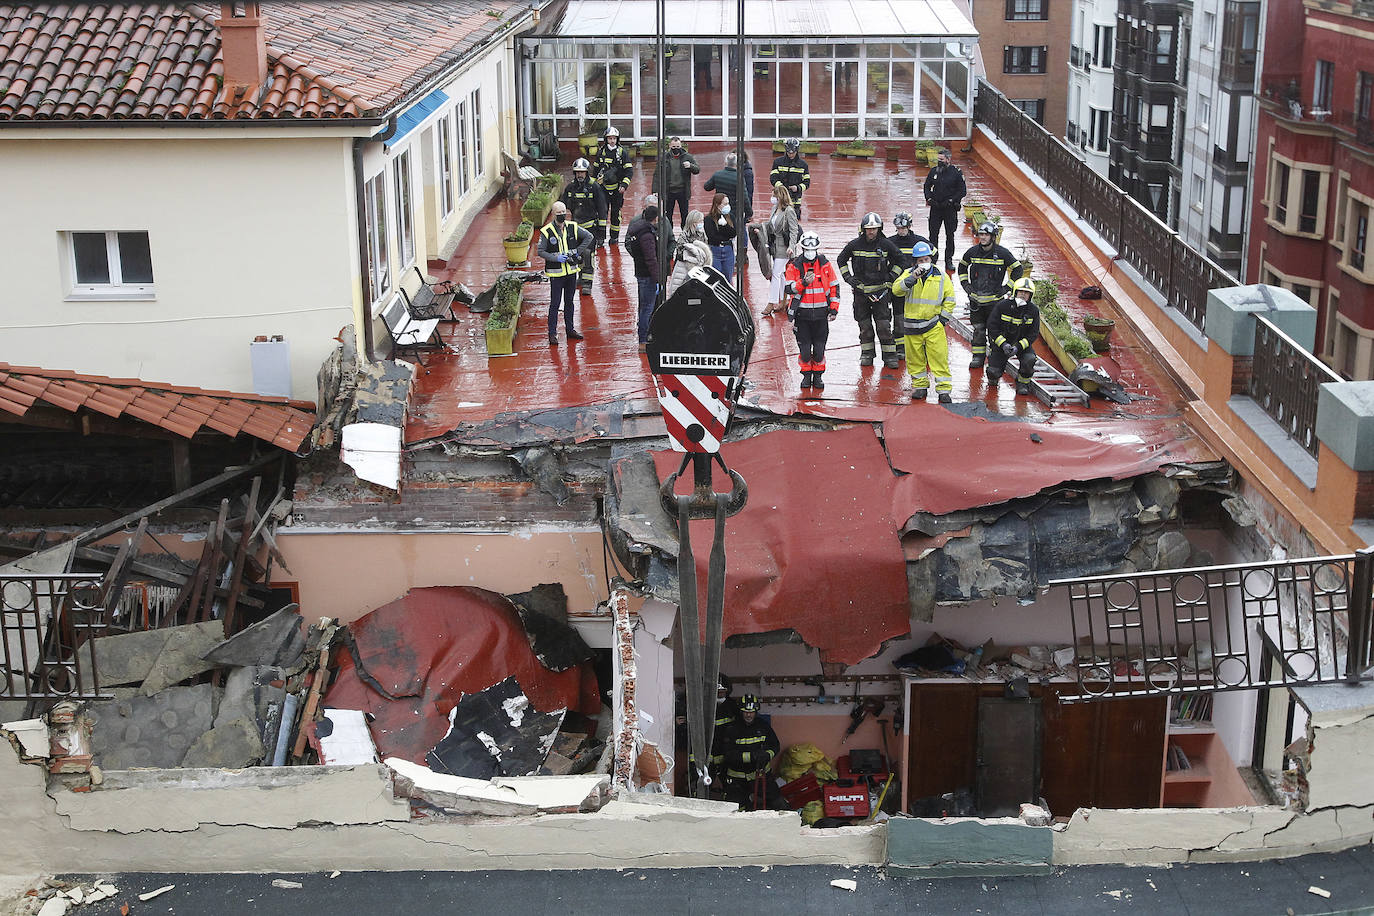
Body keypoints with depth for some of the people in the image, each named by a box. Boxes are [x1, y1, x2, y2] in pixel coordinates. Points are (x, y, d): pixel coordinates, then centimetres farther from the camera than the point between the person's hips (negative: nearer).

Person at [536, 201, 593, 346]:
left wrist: (578, 250, -1)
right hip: (556, 273, -4)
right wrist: (556, 257, -20)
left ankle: (570, 329, 26)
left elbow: (589, 236, 10)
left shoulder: (572, 227, 0)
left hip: (571, 271, 4)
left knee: (569, 302, 15)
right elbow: (540, 251, -9)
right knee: (555, 304, -2)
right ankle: (552, 333, 4)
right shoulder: (546, 232, -11)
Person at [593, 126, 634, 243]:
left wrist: (624, 185, -16)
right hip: (603, 187, 1)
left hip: (617, 188, -1)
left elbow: (629, 171, -4)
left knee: (616, 213, 7)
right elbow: (595, 169, 15)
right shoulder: (601, 152, 4)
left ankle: (614, 236, 19)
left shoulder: (622, 152, -3)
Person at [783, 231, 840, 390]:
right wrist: (803, 283, -23)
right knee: (805, 348, 1)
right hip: (801, 314, -1)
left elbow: (834, 288, 9)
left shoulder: (825, 265, 3)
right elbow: (789, 288, -6)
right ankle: (806, 375, 20)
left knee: (819, 348, 2)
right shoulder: (794, 266, -1)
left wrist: (834, 309, 3)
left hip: (821, 314, 1)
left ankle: (818, 376, 19)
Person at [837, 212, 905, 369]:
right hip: (861, 290, 1)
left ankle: (889, 355, 2)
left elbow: (898, 260, 12)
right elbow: (841, 260, 14)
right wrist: (848, 277, 4)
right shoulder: (855, 245, -1)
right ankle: (867, 353, 20)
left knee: (884, 325, -5)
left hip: (881, 291, -1)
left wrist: (891, 277, 4)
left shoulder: (886, 244, -3)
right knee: (864, 324, 7)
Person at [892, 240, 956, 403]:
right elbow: (896, 290, -16)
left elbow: (950, 298, 11)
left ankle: (944, 390, 1)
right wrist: (912, 279, -29)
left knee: (939, 358, -4)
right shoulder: (909, 274, 0)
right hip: (912, 325, 1)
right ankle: (919, 385, 25)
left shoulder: (941, 277, 1)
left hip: (934, 325, -1)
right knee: (915, 358, 9)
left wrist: (944, 317, 3)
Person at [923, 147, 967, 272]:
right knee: (933, 234, 4)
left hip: (950, 209, -3)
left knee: (950, 235, 7)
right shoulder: (934, 171, 3)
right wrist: (929, 198, -1)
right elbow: (927, 186, 15)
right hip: (935, 208, 3)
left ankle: (949, 260, 17)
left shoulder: (956, 172, -8)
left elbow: (963, 190, -6)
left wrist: (951, 200, -15)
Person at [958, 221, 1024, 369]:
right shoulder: (972, 252, 2)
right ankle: (978, 357, 17)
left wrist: (1007, 288, -2)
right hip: (976, 299, 3)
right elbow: (962, 266, 22)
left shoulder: (1002, 253, -8)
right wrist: (965, 284, 12)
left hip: (994, 300, -3)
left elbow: (1017, 269, 2)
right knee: (978, 329, 8)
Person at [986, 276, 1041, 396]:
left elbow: (1033, 334, -6)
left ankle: (1023, 383, -1)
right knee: (993, 372, -17)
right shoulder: (1002, 306, -12)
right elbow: (992, 327, -10)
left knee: (1030, 359, -30)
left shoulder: (1033, 310, -6)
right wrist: (1003, 344, -22)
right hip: (1001, 342, -1)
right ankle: (993, 377, 23)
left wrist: (1018, 347, -21)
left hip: (1023, 343, 1)